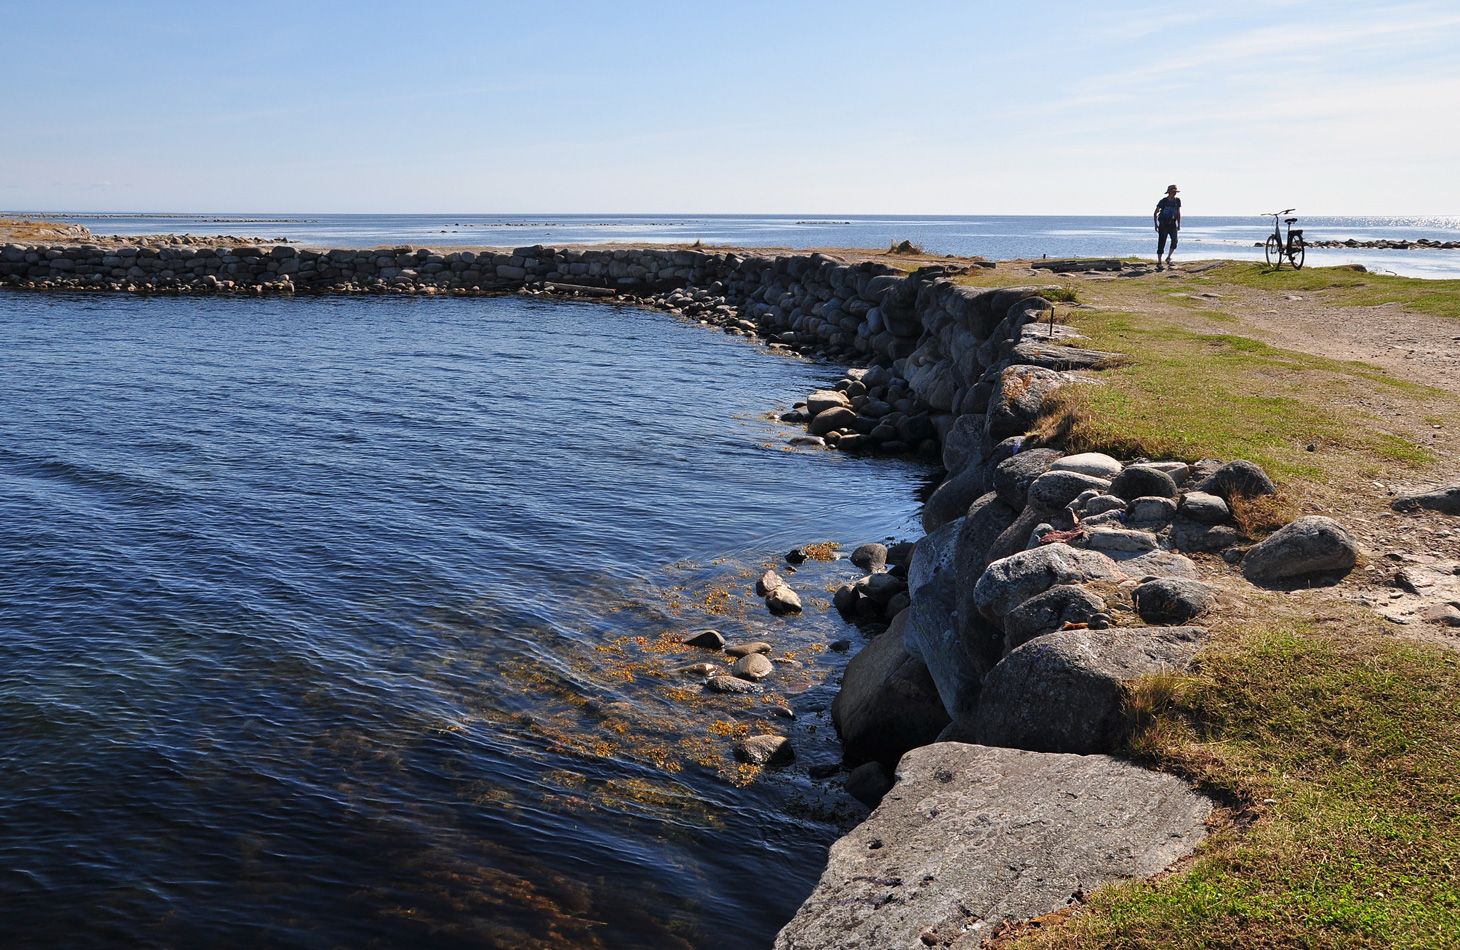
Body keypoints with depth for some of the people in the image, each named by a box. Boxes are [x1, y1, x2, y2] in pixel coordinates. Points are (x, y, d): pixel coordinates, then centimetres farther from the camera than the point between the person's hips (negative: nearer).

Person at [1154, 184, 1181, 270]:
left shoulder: (1177, 201, 7)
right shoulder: (1163, 201, -5)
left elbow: (1178, 213, 16)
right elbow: (1155, 213, 2)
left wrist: (1179, 225, 10)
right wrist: (1156, 225, -6)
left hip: (1172, 224, 3)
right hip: (1163, 224, -3)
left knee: (1174, 240, -18)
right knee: (1161, 243, -4)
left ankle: (1168, 258, -3)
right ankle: (1159, 262, 1)